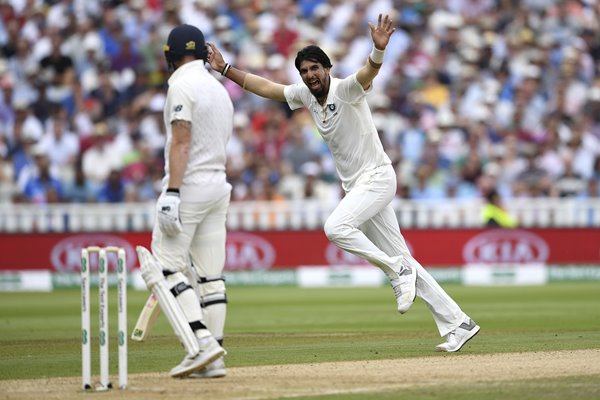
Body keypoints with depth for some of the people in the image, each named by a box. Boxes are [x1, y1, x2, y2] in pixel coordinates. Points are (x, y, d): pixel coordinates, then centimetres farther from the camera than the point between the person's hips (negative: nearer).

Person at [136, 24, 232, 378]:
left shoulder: (182, 85, -9)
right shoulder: (219, 89, 17)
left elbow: (181, 141, -19)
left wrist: (172, 193, -24)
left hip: (190, 185, -8)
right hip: (219, 184, 8)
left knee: (164, 268, -7)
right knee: (209, 275, 7)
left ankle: (201, 343, -20)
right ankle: (213, 359, 4)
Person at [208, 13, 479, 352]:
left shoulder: (346, 89, -15)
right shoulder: (305, 95, 7)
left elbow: (370, 71, -35)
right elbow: (265, 87, 15)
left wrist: (379, 49, -56)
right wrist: (225, 69, 9)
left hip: (377, 177, -8)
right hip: (356, 186, 8)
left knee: (336, 226, -30)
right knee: (398, 259, 5)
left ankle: (398, 271, -15)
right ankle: (457, 324, 7)